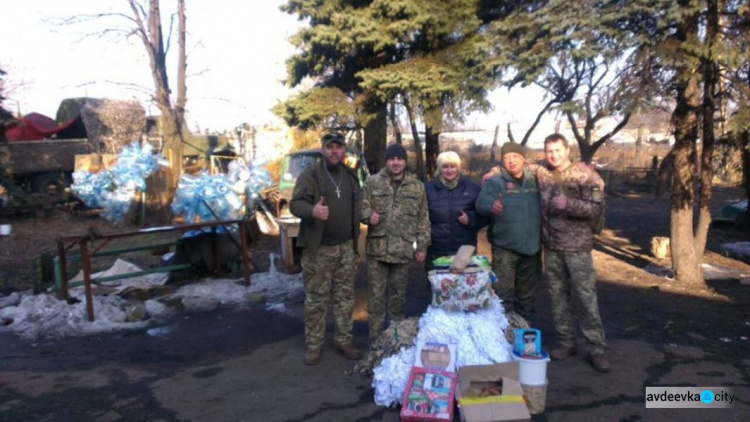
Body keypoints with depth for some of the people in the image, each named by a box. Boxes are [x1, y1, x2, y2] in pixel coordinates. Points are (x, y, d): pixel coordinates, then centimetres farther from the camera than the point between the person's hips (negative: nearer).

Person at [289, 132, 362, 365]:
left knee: (346, 297, 12)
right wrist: (312, 210, -35)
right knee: (316, 300, 3)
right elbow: (295, 204, -15)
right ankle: (314, 345, 15)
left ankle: (344, 340, 25)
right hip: (318, 249, -5)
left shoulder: (351, 176, 12)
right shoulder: (310, 175, -6)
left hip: (346, 248, 5)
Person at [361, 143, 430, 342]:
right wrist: (369, 216, -20)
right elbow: (363, 207, 3)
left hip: (403, 249, 1)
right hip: (377, 247, -1)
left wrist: (422, 246, 3)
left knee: (399, 294, 12)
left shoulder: (417, 186, 6)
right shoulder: (372, 182, 2)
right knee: (376, 294, 5)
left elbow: (423, 219, 7)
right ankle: (376, 337, 17)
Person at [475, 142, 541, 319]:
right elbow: (481, 203, -21)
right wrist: (491, 206, -41)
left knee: (528, 291, 18)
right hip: (505, 247, -4)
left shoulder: (535, 180, 5)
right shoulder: (495, 181, -6)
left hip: (532, 246, 4)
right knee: (503, 293, -3)